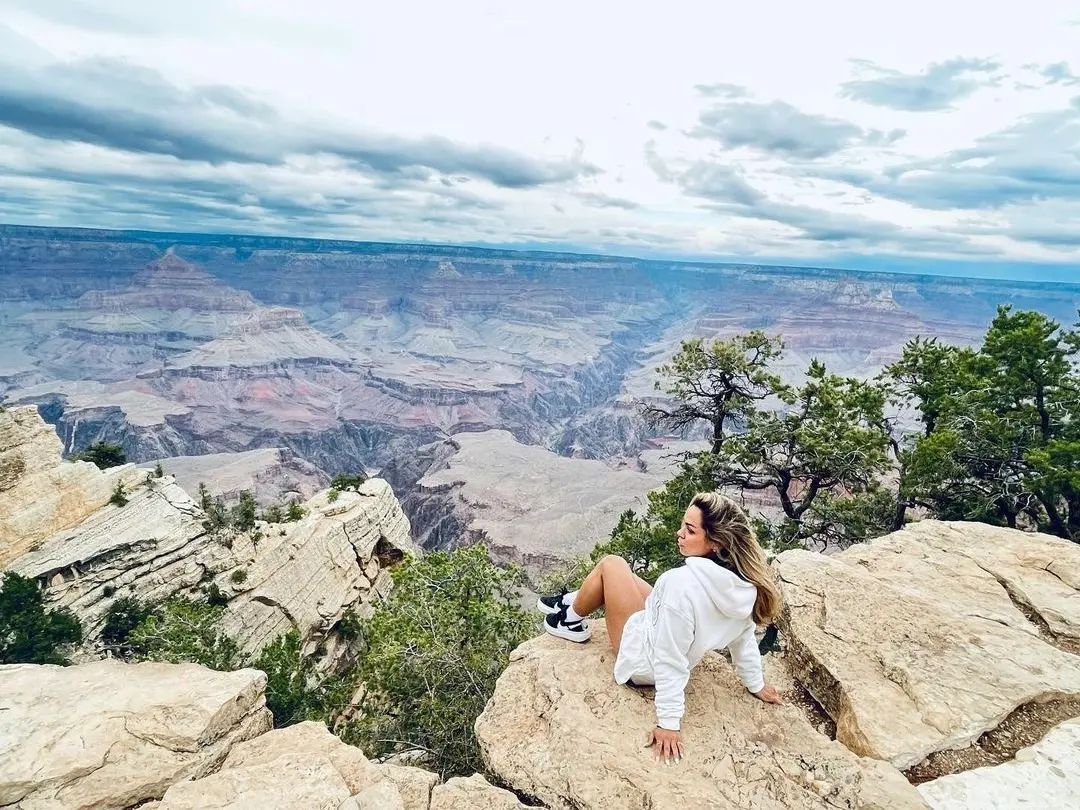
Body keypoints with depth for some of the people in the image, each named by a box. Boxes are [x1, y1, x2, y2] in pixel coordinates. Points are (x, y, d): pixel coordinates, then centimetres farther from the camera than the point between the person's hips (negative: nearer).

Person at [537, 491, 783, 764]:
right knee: (617, 570, 19)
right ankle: (571, 602, 45)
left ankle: (572, 621, 28)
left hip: (642, 660, -7)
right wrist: (757, 685, 15)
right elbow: (744, 639, -1)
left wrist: (669, 723, -21)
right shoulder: (744, 583, -16)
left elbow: (671, 662, -32)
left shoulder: (683, 583, -39)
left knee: (610, 564, 5)